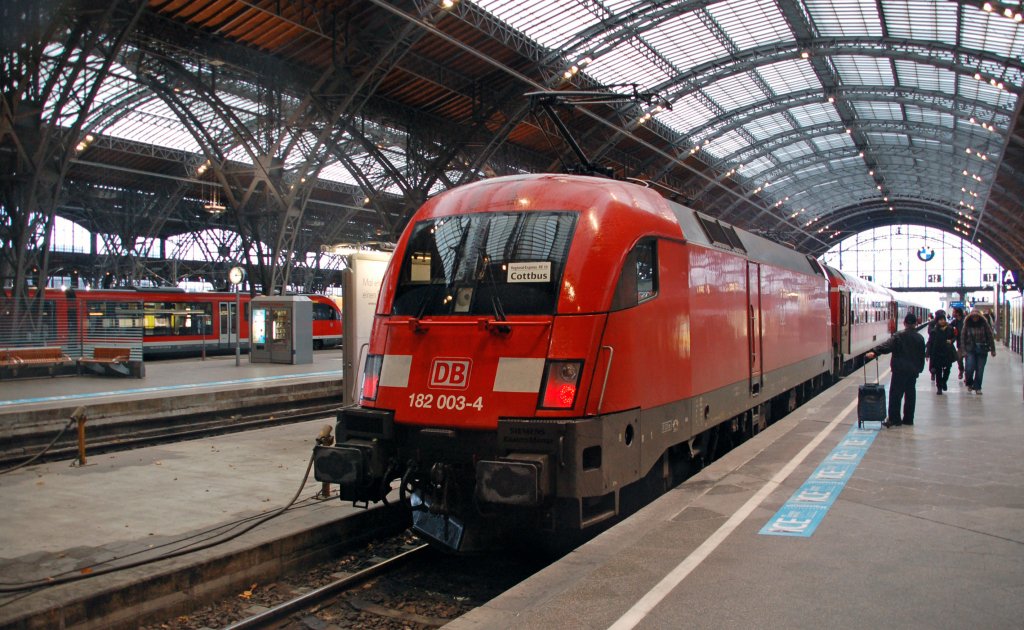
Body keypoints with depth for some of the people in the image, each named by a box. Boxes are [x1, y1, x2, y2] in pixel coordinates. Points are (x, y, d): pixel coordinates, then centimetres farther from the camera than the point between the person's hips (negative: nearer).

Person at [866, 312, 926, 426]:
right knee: (910, 394, 12)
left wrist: (875, 352, -37)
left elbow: (887, 345, -26)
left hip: (900, 370, -5)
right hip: (913, 370, 5)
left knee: (895, 394, -2)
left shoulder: (899, 336, -10)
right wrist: (920, 368, 24)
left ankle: (894, 419, -4)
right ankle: (908, 419, 17)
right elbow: (922, 355, 13)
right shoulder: (920, 338, 7)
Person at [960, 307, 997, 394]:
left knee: (980, 369, 3)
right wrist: (963, 351, -6)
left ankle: (977, 388, 16)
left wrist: (992, 350, -1)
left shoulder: (984, 324, -2)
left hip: (982, 350, 0)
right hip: (970, 350, 0)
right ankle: (969, 383, 16)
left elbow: (990, 337, 0)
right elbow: (962, 338, 0)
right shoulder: (967, 325, 0)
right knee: (969, 368, -11)